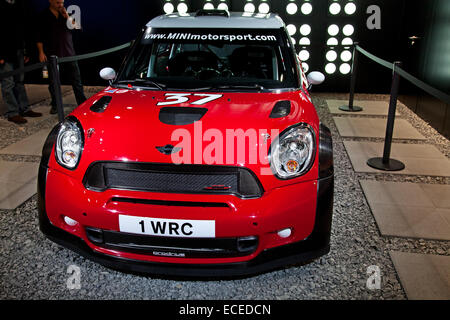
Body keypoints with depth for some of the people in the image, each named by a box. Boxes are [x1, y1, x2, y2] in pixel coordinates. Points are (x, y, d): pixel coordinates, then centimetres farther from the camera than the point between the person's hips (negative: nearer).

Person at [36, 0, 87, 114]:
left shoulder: (65, 13, 13)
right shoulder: (43, 16, 4)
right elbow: (39, 37, 2)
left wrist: (67, 17, -10)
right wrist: (41, 52, -6)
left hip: (69, 53, 2)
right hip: (53, 55, -2)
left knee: (76, 80, 1)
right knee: (54, 83, 6)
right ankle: (55, 106, 17)